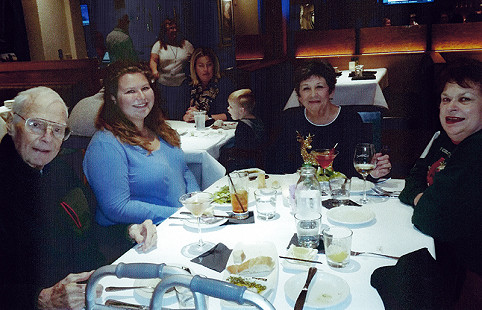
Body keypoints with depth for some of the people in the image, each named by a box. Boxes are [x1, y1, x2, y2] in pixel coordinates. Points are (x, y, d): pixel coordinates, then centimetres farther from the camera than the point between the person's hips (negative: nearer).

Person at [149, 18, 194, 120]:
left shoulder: (186, 44, 12)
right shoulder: (159, 45, 10)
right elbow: (153, 60, 1)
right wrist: (154, 70, -21)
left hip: (183, 85, 1)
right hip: (164, 85, -1)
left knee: (183, 114, -2)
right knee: (166, 113, 0)